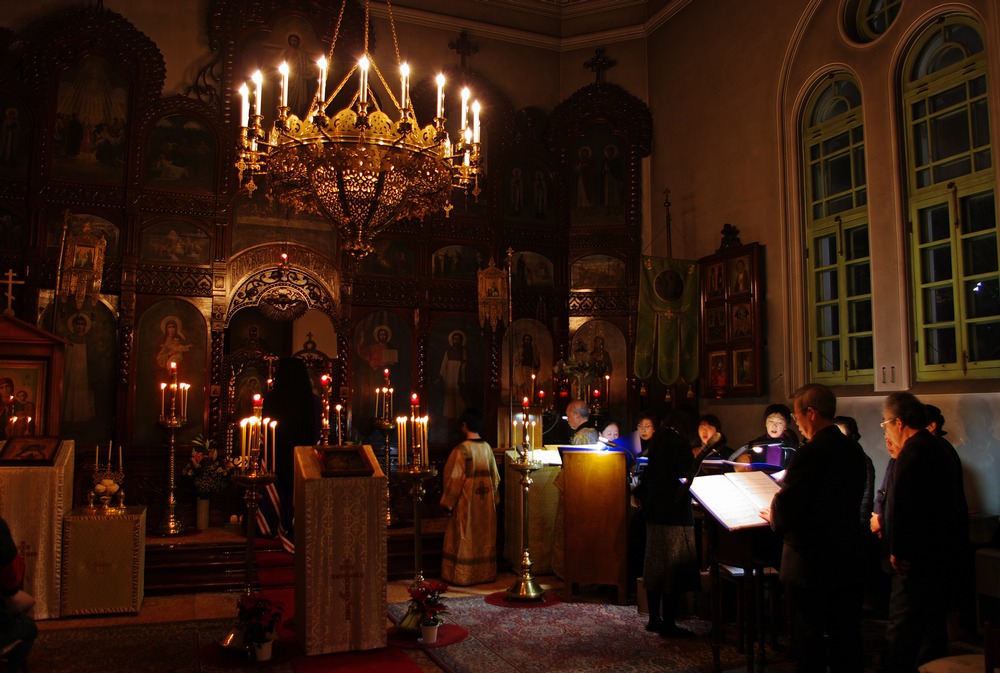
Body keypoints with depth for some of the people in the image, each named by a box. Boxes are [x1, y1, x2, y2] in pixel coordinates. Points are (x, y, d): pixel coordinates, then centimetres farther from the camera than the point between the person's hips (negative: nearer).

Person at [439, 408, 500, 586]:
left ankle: (462, 576, 11)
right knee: (485, 537, 14)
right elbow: (495, 476, 7)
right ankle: (486, 573, 23)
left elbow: (454, 479, -15)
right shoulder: (487, 448, 1)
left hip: (466, 503, -5)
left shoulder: (461, 450, -17)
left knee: (464, 538, 5)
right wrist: (494, 499, 17)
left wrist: (448, 503, -5)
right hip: (486, 503, 6)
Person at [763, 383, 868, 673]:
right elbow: (850, 500, 12)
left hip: (809, 560, -7)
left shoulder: (810, 453, -21)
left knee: (808, 638, 5)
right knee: (846, 635, 16)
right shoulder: (854, 449, 3)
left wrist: (774, 518, 2)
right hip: (847, 557, 7)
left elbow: (786, 504, -21)